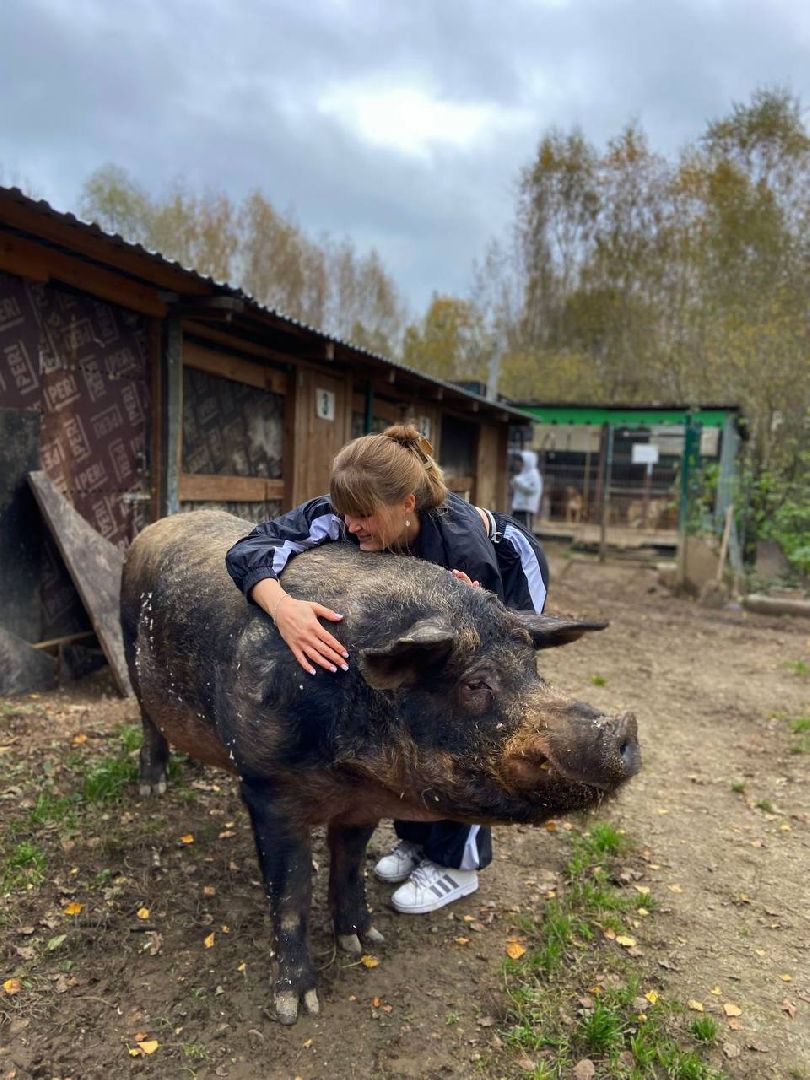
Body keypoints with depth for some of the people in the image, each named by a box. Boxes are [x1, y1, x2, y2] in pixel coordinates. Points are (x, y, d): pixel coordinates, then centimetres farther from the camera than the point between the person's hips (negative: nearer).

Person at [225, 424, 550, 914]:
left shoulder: (463, 546, -43)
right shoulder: (345, 514, -34)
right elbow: (249, 548, -42)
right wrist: (282, 606, -60)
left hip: (509, 577, -5)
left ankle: (458, 864, 11)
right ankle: (416, 837, 26)